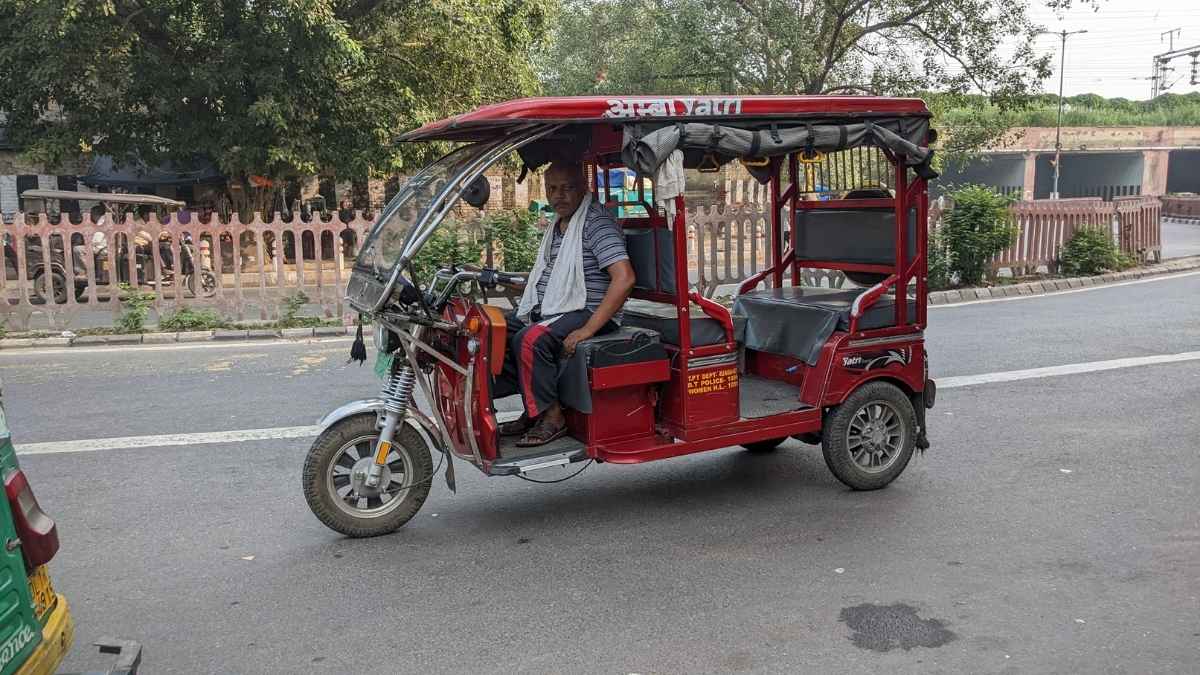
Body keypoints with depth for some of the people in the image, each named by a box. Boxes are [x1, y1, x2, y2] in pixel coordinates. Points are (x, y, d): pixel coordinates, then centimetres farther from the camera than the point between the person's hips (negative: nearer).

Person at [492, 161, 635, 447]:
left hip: (585, 312, -10)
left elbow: (624, 278, -24)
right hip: (547, 309, 10)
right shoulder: (558, 226, 17)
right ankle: (532, 410, 4)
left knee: (529, 340, -31)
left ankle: (552, 417, -15)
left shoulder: (597, 223, -13)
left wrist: (587, 330, -27)